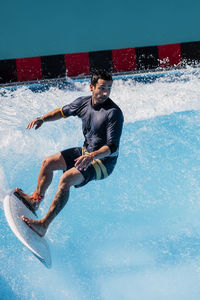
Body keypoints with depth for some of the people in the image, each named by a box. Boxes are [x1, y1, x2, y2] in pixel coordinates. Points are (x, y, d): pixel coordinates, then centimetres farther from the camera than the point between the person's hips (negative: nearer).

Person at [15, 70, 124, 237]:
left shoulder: (114, 112, -24)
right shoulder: (83, 103, -3)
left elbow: (112, 147, -29)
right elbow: (63, 112, 18)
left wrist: (92, 156, -45)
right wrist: (42, 119, 2)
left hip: (104, 160, -8)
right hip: (86, 151, 8)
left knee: (66, 179, -27)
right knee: (48, 163, 8)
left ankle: (44, 225, -27)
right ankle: (36, 199, 24)